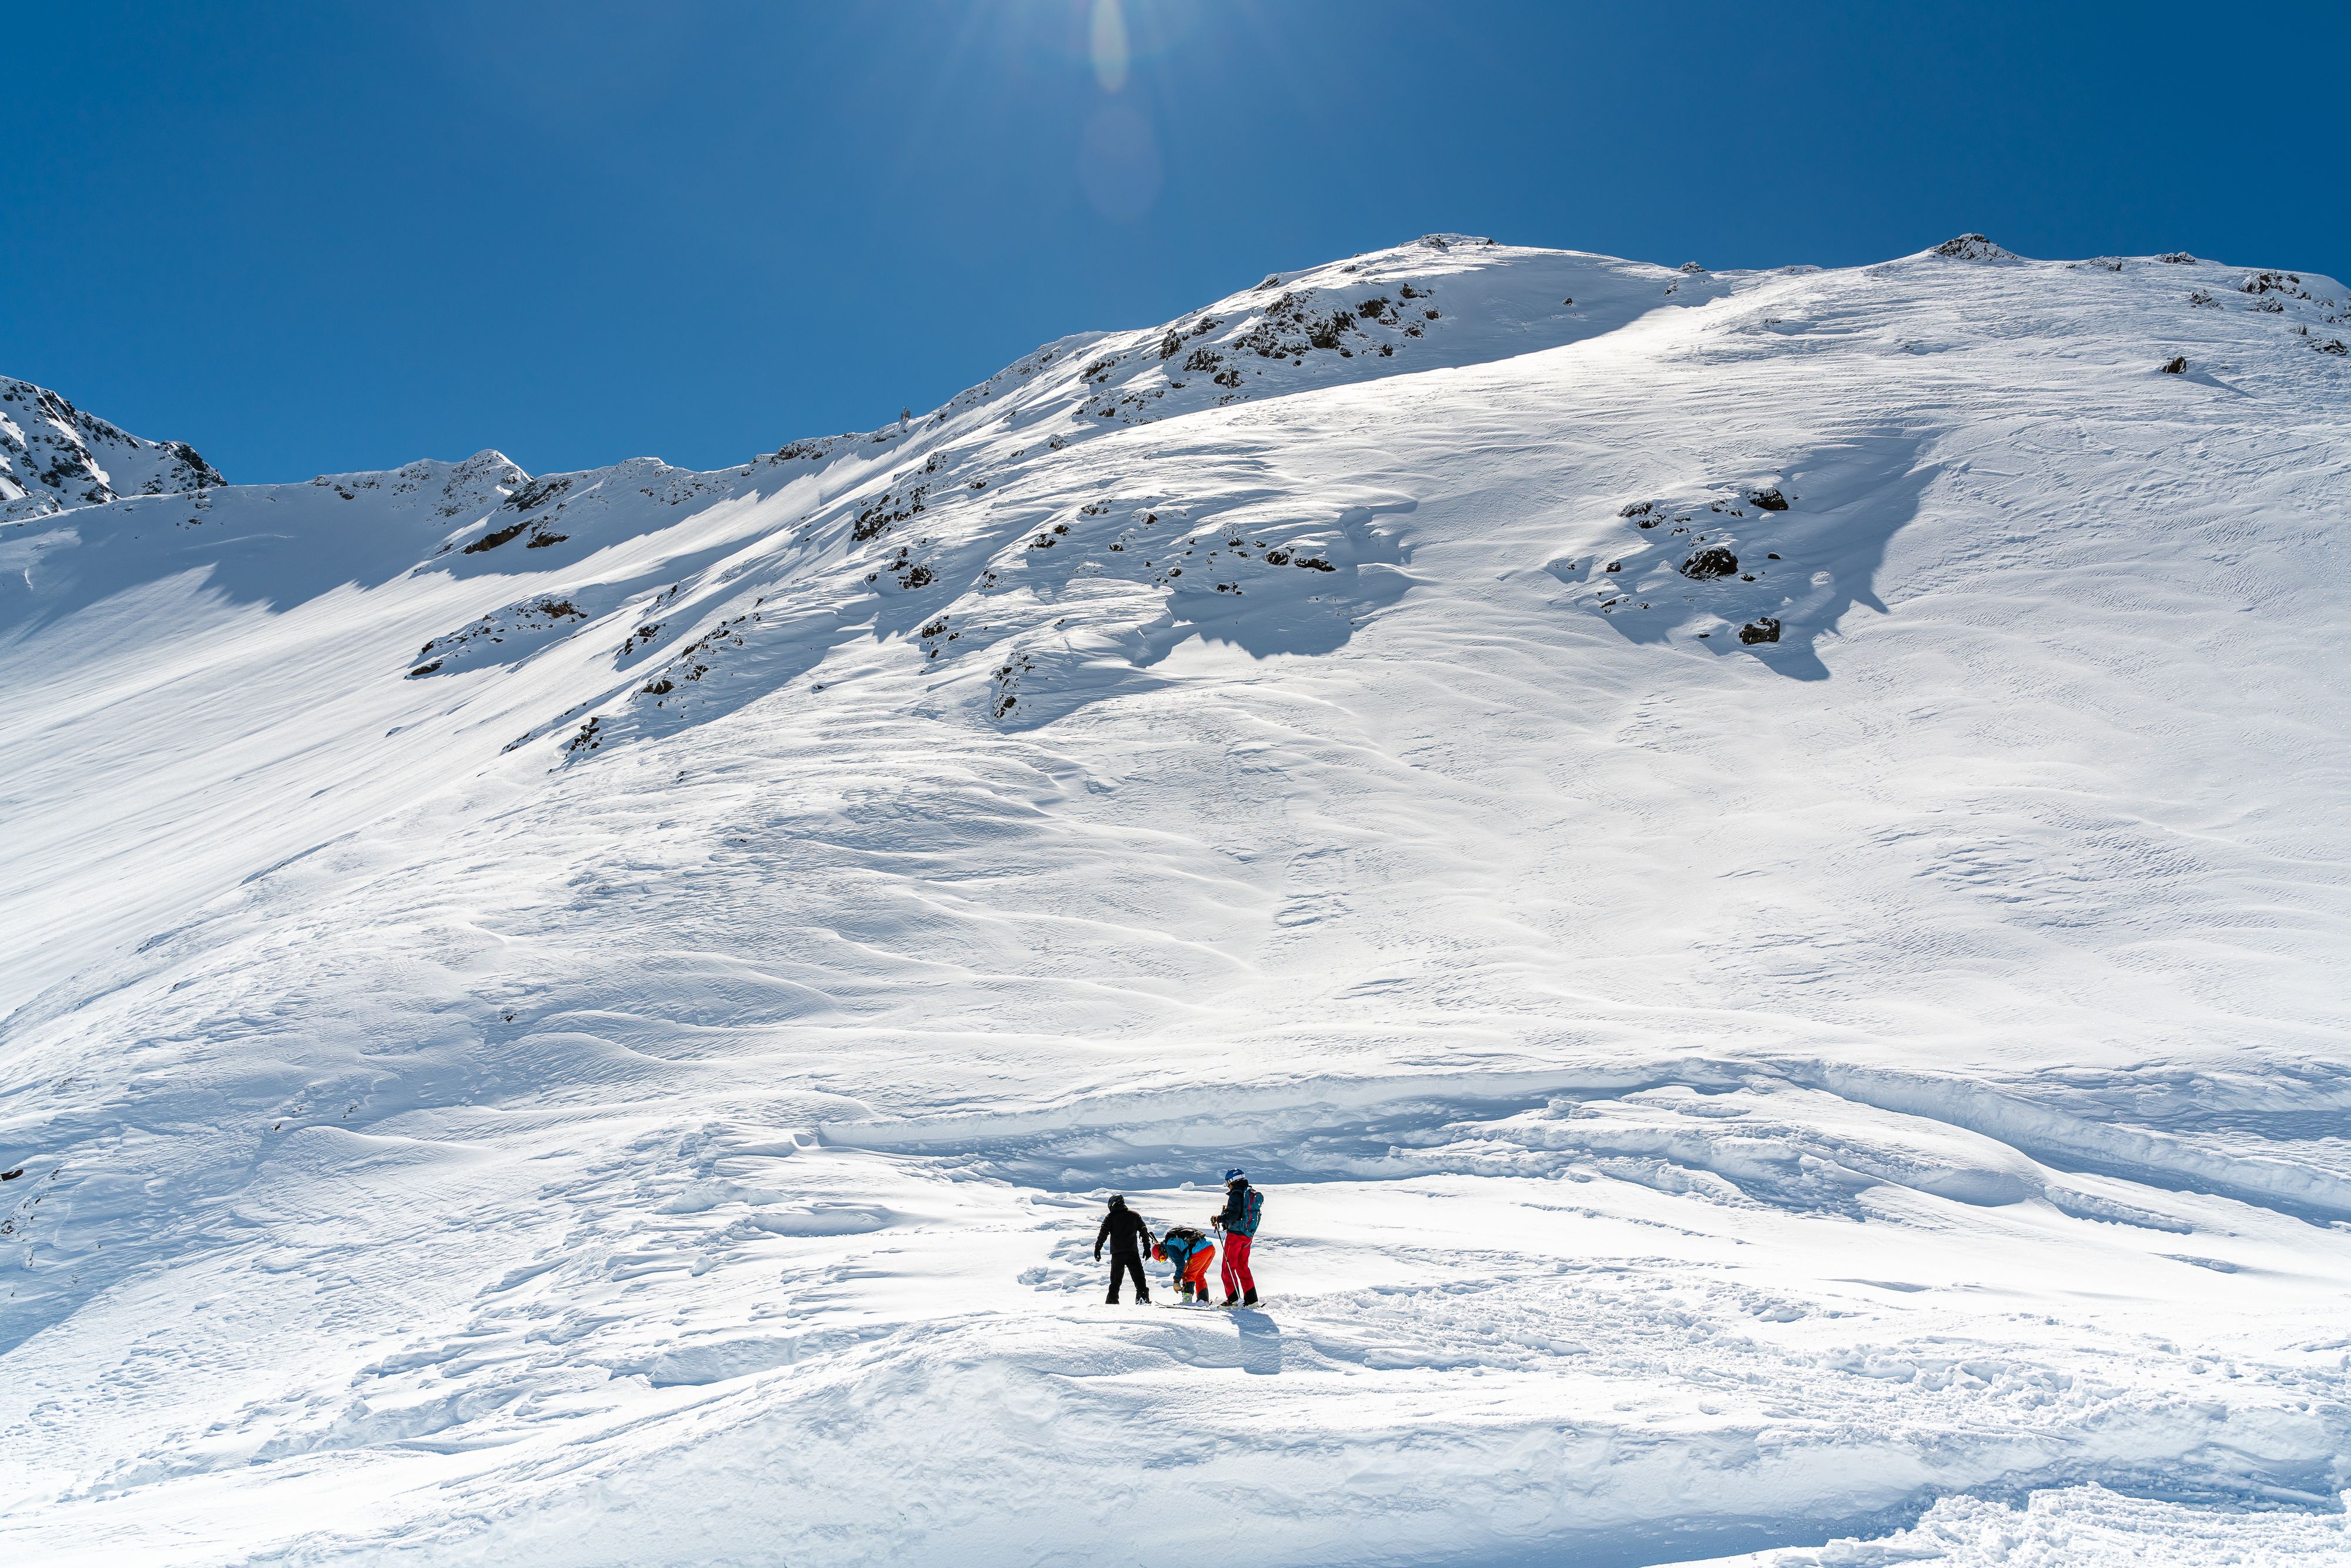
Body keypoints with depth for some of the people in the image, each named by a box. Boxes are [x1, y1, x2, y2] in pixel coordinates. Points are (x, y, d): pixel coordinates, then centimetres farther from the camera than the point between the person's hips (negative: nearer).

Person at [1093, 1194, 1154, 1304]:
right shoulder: (1134, 1215, 9)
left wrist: (1098, 1248, 0)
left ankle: (1112, 1301, 6)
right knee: (1139, 1276, 1)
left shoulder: (1110, 1217, 4)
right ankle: (1143, 1296, -15)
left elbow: (1103, 1234, -3)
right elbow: (1144, 1231, 11)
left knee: (1115, 1279, 9)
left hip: (1117, 1253, 0)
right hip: (1133, 1252, 0)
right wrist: (1147, 1247, 16)